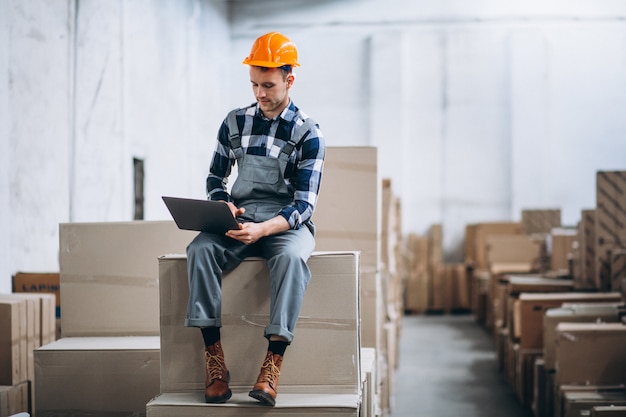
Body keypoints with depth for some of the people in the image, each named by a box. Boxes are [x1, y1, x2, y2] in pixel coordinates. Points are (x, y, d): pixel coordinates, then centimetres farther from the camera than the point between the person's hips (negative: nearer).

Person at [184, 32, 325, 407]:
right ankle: (214, 359, -32)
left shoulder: (308, 133, -3)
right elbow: (215, 179, 17)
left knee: (291, 256, -38)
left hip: (287, 224, -3)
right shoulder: (235, 122, 9)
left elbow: (304, 204, -10)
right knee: (200, 248, -29)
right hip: (239, 221, 3)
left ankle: (272, 366, -42)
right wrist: (224, 207, -7)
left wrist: (262, 229, -27)